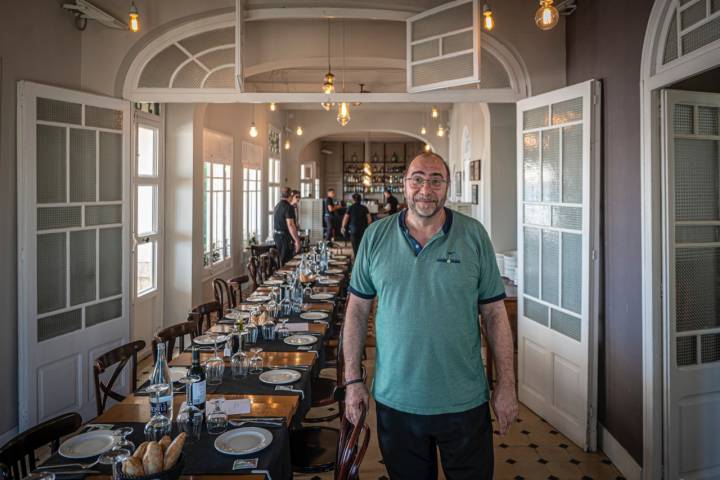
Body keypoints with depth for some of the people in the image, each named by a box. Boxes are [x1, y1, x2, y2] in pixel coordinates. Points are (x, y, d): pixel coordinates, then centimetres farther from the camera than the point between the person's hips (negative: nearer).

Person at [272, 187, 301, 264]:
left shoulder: (277, 206, 11)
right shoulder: (288, 207, -17)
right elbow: (290, 225, -23)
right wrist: (297, 240, -22)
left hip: (276, 235, 9)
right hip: (285, 237, -9)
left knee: (280, 260, 16)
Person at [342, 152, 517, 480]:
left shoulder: (474, 235, -4)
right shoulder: (376, 236, -2)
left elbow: (494, 312, -1)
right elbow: (357, 310, 2)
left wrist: (506, 383, -3)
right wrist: (352, 380, 0)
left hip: (464, 401, 0)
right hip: (395, 400, 1)